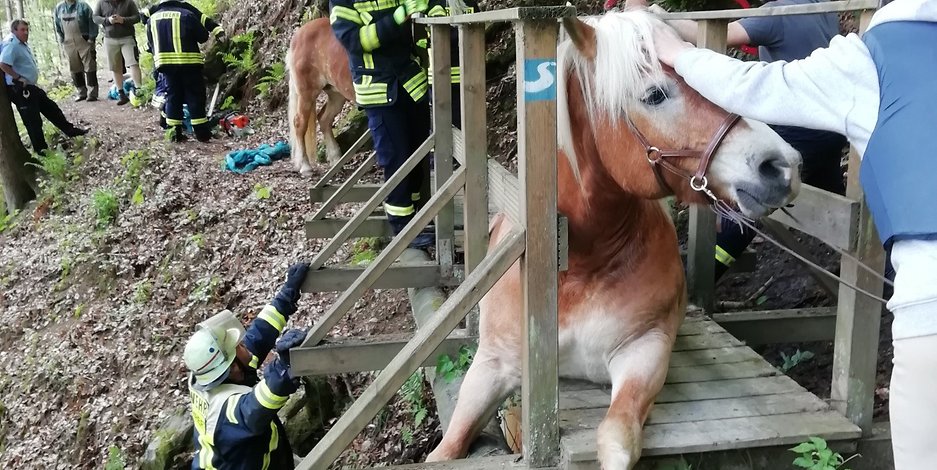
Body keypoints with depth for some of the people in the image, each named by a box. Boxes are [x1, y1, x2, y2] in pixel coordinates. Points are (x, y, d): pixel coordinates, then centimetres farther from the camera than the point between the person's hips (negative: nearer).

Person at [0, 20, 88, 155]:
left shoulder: (22, 44, 13)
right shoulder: (11, 45, -19)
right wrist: (18, 78, -24)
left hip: (31, 87, 10)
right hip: (20, 90, -10)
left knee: (51, 108, 18)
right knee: (33, 120, -2)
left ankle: (70, 130, 30)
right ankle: (41, 149, 8)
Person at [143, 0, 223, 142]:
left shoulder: (152, 18, 15)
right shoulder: (187, 14, 2)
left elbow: (150, 44, 19)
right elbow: (203, 36, 4)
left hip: (165, 62, 4)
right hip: (189, 61, -3)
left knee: (173, 95, 12)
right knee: (195, 95, 1)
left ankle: (176, 132, 8)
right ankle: (202, 132, 0)